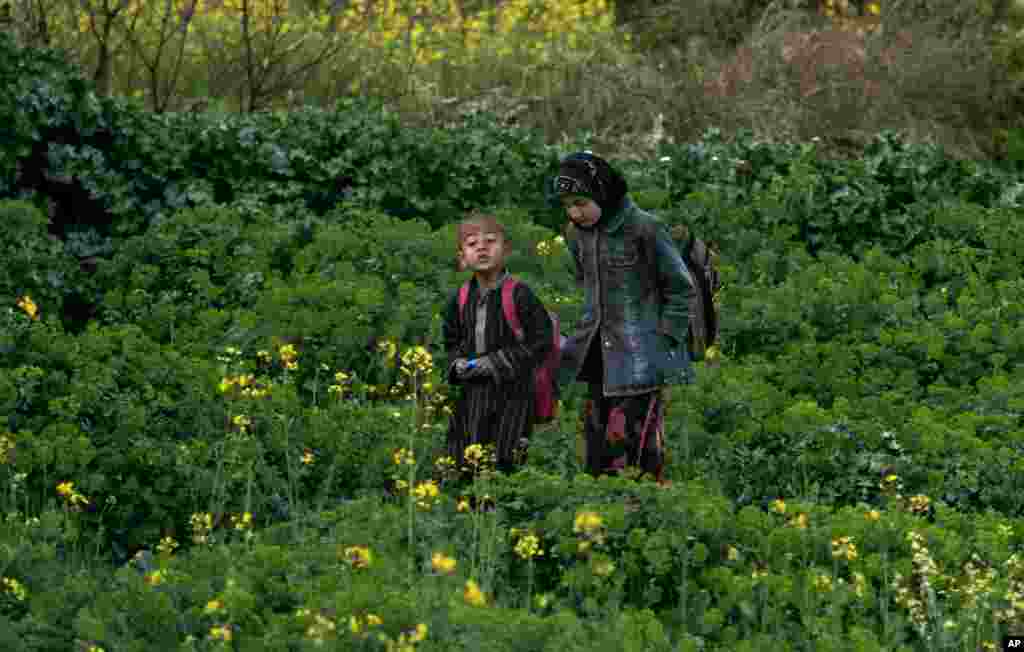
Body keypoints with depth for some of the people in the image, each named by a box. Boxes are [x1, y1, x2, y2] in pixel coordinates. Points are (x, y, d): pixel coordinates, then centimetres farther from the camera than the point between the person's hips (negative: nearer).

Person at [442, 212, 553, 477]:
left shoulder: (519, 295, -11)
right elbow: (451, 340, 22)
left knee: (506, 463, -5)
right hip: (472, 394, 5)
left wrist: (497, 363, -15)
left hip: (511, 393, -5)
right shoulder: (460, 300, 6)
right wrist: (458, 363, 0)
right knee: (466, 465, 6)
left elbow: (540, 341, -11)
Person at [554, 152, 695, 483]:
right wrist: (588, 329, 12)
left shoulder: (644, 229, -12)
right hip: (601, 355, 7)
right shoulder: (578, 235, 7)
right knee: (598, 453, 6)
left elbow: (680, 289, -5)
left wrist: (665, 340, -8)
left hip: (641, 358, -7)